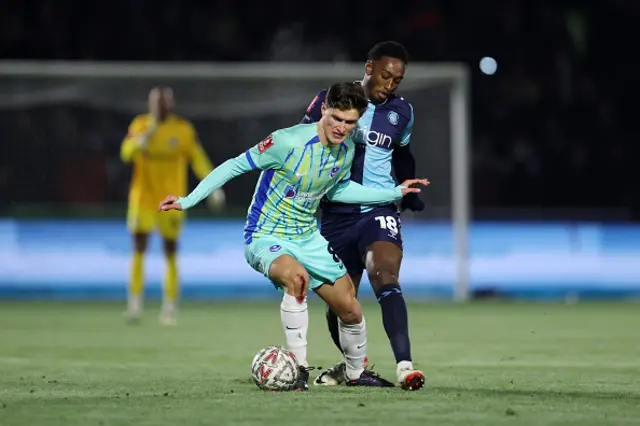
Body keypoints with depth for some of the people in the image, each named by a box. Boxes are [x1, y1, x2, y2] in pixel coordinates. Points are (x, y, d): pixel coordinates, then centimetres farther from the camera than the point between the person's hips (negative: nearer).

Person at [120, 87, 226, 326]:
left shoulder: (183, 130, -1)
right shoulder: (140, 125, 0)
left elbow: (198, 160, 4)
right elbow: (126, 153, -13)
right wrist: (145, 137, -29)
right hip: (143, 197, 0)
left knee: (170, 254, 2)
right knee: (139, 250, -6)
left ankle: (169, 309, 8)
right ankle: (134, 304, -1)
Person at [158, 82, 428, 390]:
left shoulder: (346, 150, -4)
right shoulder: (290, 142, -26)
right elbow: (235, 166, -17)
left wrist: (393, 193, 14)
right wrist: (188, 200, -19)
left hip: (308, 238, 7)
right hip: (266, 238, -7)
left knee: (350, 310, 7)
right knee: (297, 276, -39)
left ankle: (356, 373, 36)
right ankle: (299, 368, -26)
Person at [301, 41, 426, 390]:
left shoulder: (402, 112, 7)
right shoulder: (329, 100, -3)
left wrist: (409, 191, 13)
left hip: (379, 210, 0)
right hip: (337, 214, 0)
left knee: (386, 280, -25)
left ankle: (404, 366, -36)